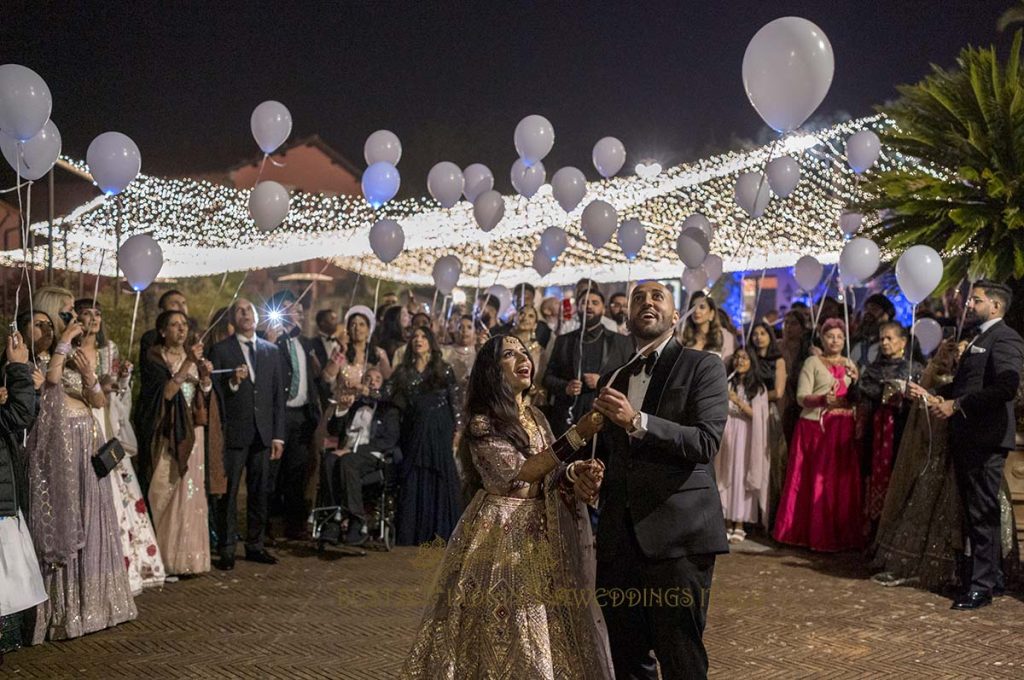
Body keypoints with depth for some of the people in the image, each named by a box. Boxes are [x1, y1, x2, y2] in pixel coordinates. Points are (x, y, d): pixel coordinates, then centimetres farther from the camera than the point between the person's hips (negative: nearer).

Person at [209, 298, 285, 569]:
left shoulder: (271, 351, 11)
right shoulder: (221, 350, 0)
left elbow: (278, 395, 10)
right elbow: (215, 393, -4)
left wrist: (278, 435, 5)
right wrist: (232, 382, -23)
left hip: (263, 433, 4)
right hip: (233, 432, -4)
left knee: (259, 493, 9)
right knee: (228, 494, 0)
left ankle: (255, 545, 19)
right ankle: (226, 550, 7)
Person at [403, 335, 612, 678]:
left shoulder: (535, 417, 10)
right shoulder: (482, 424, -11)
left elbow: (551, 475, 6)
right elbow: (517, 474, -23)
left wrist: (575, 476, -18)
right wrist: (576, 436, -28)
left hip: (541, 536, 6)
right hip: (501, 536, -6)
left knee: (545, 631, 10)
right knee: (505, 637, -1)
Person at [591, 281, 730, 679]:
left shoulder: (703, 367, 1)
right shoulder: (615, 379, 18)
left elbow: (707, 442, -14)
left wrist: (637, 421, -22)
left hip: (677, 536, -5)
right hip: (620, 537, 6)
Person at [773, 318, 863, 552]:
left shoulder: (850, 365, 18)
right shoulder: (813, 362, 4)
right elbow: (802, 397, -4)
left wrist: (855, 383, -1)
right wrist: (823, 399, -21)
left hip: (843, 429, 4)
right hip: (816, 427, -3)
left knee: (842, 481, -2)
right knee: (814, 479, -4)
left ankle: (840, 533, 5)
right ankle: (810, 531, 3)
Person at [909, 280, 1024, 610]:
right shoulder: (977, 340, 22)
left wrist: (957, 405, -21)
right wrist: (932, 394, 10)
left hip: (986, 438, -10)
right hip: (966, 438, 10)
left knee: (982, 514, -5)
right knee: (973, 512, 15)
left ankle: (982, 586, 1)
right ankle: (990, 576, 25)